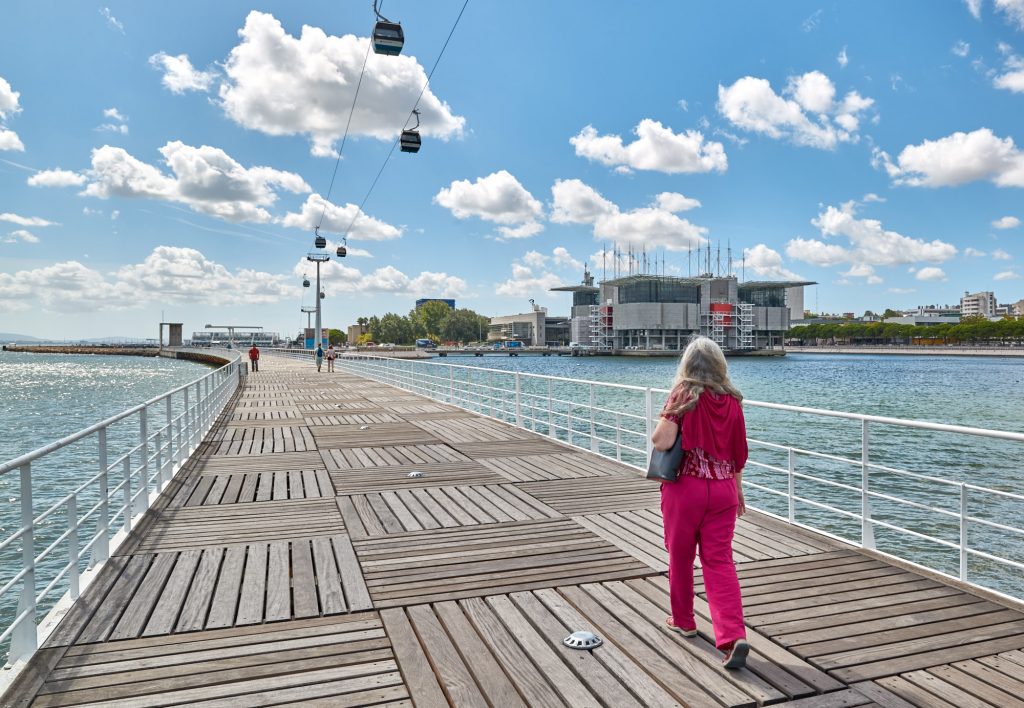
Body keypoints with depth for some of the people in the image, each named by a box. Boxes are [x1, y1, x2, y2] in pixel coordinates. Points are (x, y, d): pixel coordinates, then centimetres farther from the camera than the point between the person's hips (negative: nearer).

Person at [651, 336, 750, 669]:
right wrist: (738, 490, 21)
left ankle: (683, 620, 32)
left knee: (680, 556, 15)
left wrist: (657, 431, 3)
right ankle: (734, 636, -7)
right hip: (723, 488, 4)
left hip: (685, 486, -3)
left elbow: (662, 441, -19)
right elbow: (738, 452, 9)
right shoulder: (731, 401, 4)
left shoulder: (684, 394, -10)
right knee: (720, 561, 5)